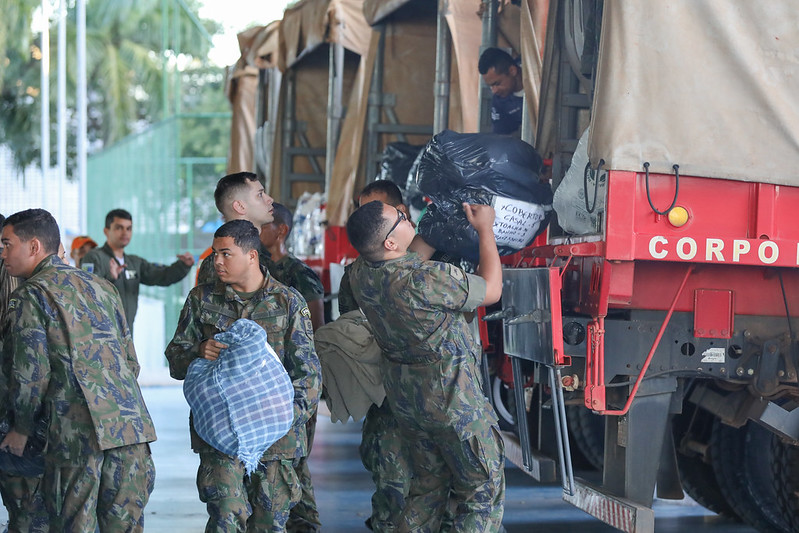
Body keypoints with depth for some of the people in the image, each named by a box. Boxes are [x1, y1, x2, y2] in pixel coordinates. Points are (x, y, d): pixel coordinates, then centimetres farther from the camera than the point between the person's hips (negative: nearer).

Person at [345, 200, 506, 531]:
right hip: (453, 401, -7)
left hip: (405, 400, 7)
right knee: (484, 492, 6)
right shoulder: (427, 280, -31)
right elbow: (491, 290, -13)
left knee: (428, 486, 22)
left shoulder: (359, 274, -9)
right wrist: (485, 230, -3)